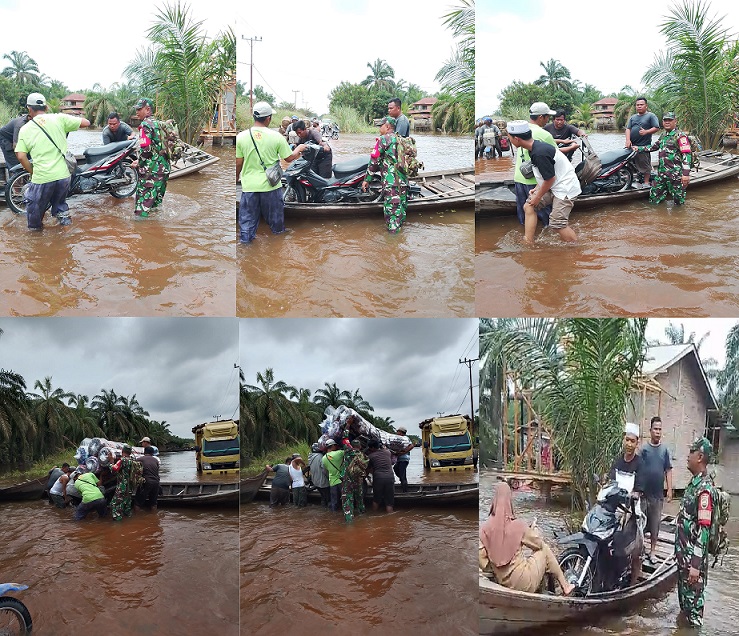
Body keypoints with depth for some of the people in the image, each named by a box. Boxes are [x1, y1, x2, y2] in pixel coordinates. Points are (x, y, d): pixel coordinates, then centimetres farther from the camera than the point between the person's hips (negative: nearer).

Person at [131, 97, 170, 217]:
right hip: (164, 167, 9)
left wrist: (138, 163, -4)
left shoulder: (145, 125, -12)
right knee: (156, 200, 18)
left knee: (143, 202, -8)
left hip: (151, 170, -9)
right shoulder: (157, 123, 17)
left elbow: (146, 149, -19)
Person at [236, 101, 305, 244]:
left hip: (249, 185, 0)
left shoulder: (241, 137, -6)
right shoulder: (276, 136, -9)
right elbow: (289, 158, 0)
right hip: (271, 185, 0)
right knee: (276, 220, 19)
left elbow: (238, 164, -1)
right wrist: (298, 149, 21)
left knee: (247, 221, 9)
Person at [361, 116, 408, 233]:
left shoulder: (383, 139, -4)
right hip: (404, 180, 7)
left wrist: (367, 179, -1)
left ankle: (392, 231, -3)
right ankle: (399, 226, 25)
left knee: (390, 207, -4)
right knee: (401, 205, 15)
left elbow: (374, 161, -5)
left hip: (391, 179, -7)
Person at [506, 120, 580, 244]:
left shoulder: (539, 153, -27)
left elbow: (550, 178, -22)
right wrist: (537, 189, 11)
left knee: (557, 223, -13)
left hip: (565, 188, -10)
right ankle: (528, 242, 12)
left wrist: (538, 197, -10)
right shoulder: (534, 147, 3)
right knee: (528, 206, 9)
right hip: (554, 186, 10)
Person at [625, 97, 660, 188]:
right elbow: (628, 129, 11)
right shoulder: (632, 117, 21)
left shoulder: (651, 116, 4)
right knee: (635, 164, 7)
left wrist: (646, 132, -21)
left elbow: (656, 128, -4)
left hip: (644, 145, -5)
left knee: (645, 164, -4)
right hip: (633, 145, 5)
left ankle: (646, 182, 2)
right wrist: (628, 140, -7)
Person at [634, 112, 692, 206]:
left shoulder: (680, 136, -9)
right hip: (661, 173, 7)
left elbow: (686, 155, -16)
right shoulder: (663, 136, 17)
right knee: (654, 198, 10)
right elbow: (653, 147, 33)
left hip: (675, 174, -7)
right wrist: (639, 148, 25)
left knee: (678, 201, -1)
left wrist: (686, 173, -24)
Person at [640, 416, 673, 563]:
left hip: (658, 493, 2)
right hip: (644, 492, -2)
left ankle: (652, 551, 18)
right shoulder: (644, 449, -3)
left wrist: (670, 489, 1)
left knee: (655, 523, 8)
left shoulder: (664, 450, 4)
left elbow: (668, 471, 7)